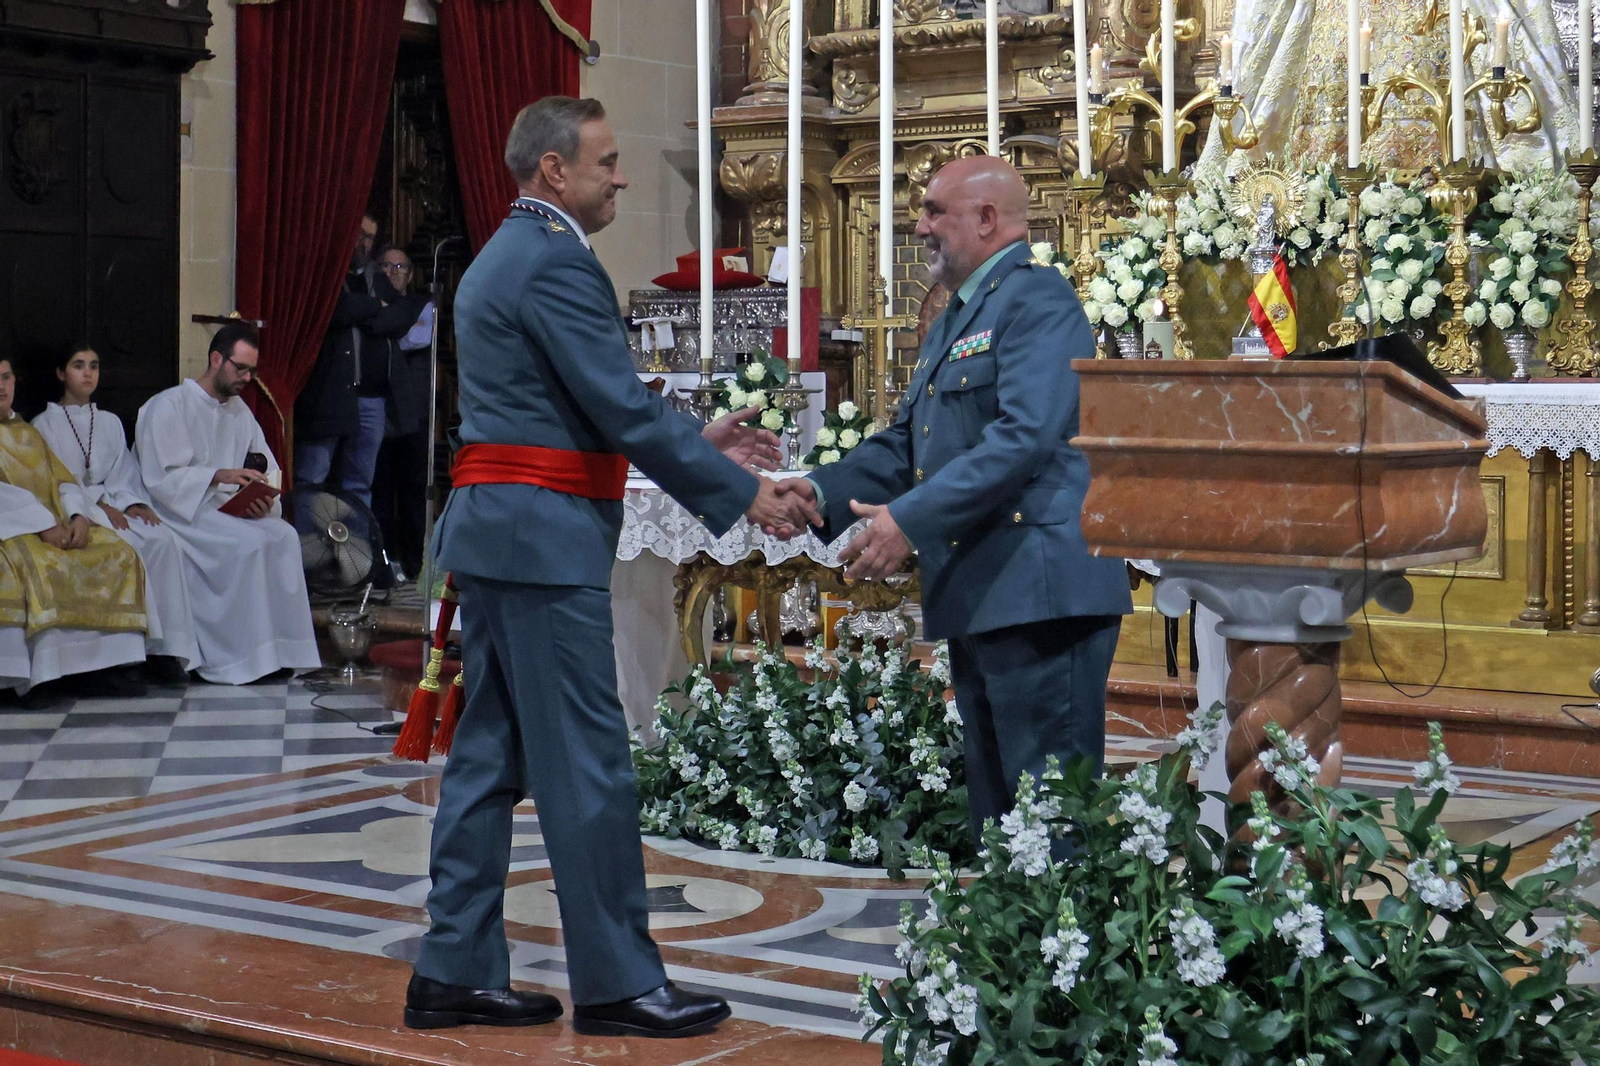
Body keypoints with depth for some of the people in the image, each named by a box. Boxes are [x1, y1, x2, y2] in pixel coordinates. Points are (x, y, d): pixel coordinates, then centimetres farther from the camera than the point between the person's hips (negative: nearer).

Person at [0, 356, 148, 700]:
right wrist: (44, 525, -21)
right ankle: (35, 676, -34)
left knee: (120, 556, -14)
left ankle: (102, 664, -18)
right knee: (37, 567, -38)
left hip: (55, 525, 6)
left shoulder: (28, 433, 24)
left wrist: (77, 516, -6)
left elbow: (61, 479, 15)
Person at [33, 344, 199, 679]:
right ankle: (137, 644, -35)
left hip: (114, 506, 4)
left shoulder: (111, 423, 24)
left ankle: (170, 648, -35)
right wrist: (99, 505, -17)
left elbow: (124, 475, 15)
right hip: (72, 512, -4)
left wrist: (133, 503, -8)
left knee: (164, 539, -29)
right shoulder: (45, 425, 9)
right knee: (128, 545, -36)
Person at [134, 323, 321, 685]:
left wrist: (264, 501, -8)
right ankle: (237, 658, -26)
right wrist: (220, 475, -29)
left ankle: (279, 650, -20)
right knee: (249, 543, -31)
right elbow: (160, 477, -16)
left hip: (227, 509, 7)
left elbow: (269, 471, 16)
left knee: (284, 536, -21)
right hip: (181, 512, -6)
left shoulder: (239, 410, 16)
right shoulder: (168, 406, -6)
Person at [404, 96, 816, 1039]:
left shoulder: (504, 256, 19)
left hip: (493, 530, 10)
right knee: (588, 765, -4)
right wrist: (741, 493, -10)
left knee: (491, 755, 12)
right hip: (545, 536, -10)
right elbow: (624, 411, -17)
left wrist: (698, 437, 16)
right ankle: (618, 983, 4)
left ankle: (457, 972, 17)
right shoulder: (557, 261, -14)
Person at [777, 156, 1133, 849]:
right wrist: (823, 491, 2)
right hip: (976, 597, 10)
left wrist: (912, 518, -24)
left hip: (1038, 590, -10)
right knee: (993, 802, 15)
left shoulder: (1037, 299, -10)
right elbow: (907, 442, 19)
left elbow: (1026, 434, -22)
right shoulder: (955, 318, 21)